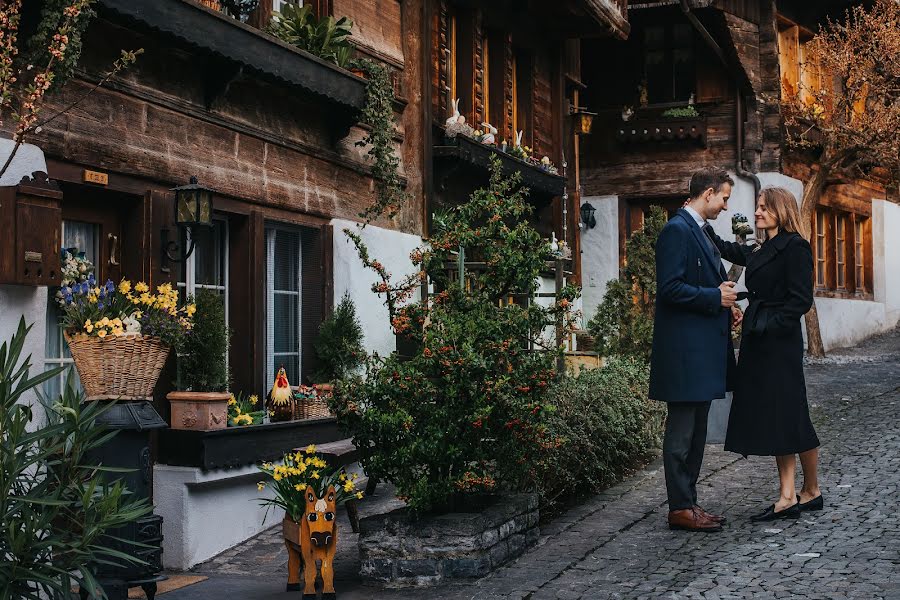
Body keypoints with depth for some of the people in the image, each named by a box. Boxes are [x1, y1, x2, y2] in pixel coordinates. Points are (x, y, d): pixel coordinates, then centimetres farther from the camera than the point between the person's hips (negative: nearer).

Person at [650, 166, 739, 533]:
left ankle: (688, 502, 21)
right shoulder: (677, 230, -13)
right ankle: (680, 509, 2)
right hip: (685, 348, -10)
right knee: (681, 432, -4)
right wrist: (715, 297, -15)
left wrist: (723, 300, 8)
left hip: (703, 348, 10)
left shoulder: (699, 231, 19)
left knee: (695, 431, 14)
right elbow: (669, 288, -21)